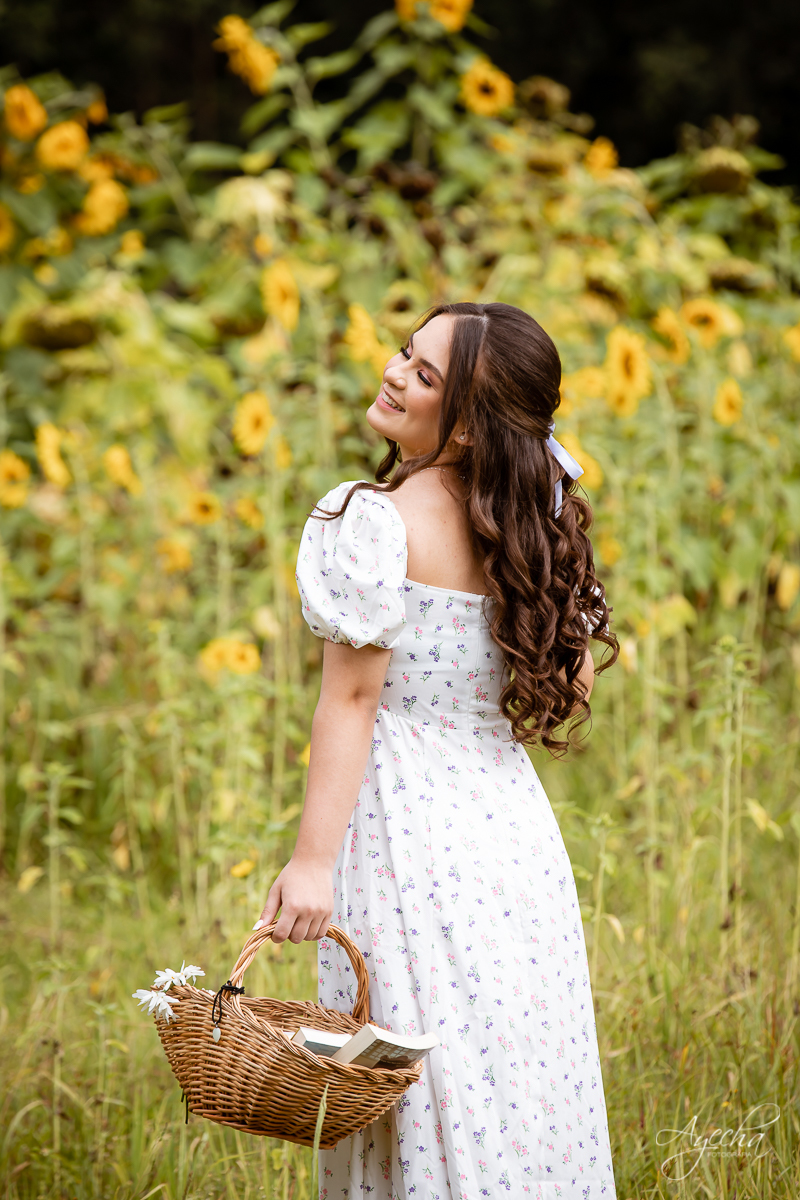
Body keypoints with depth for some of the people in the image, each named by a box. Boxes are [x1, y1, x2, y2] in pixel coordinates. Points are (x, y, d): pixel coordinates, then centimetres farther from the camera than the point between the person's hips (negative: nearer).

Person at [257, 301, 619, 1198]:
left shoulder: (376, 522, -13)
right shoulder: (530, 525, 5)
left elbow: (352, 693, -14)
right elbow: (574, 684, 10)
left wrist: (314, 855, -12)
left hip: (408, 823, -6)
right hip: (515, 825, 7)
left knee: (429, 1082, 1)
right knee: (520, 1073, 13)